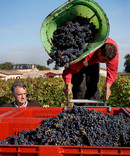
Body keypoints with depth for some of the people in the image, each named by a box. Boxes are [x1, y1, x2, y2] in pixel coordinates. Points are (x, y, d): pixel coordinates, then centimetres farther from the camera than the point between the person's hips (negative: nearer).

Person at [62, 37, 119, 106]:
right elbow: (70, 69, -38)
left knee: (93, 85, -4)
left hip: (94, 61, 4)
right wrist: (68, 84, -55)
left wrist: (108, 86, -35)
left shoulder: (113, 49, -30)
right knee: (80, 86, -15)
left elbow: (112, 69, -21)